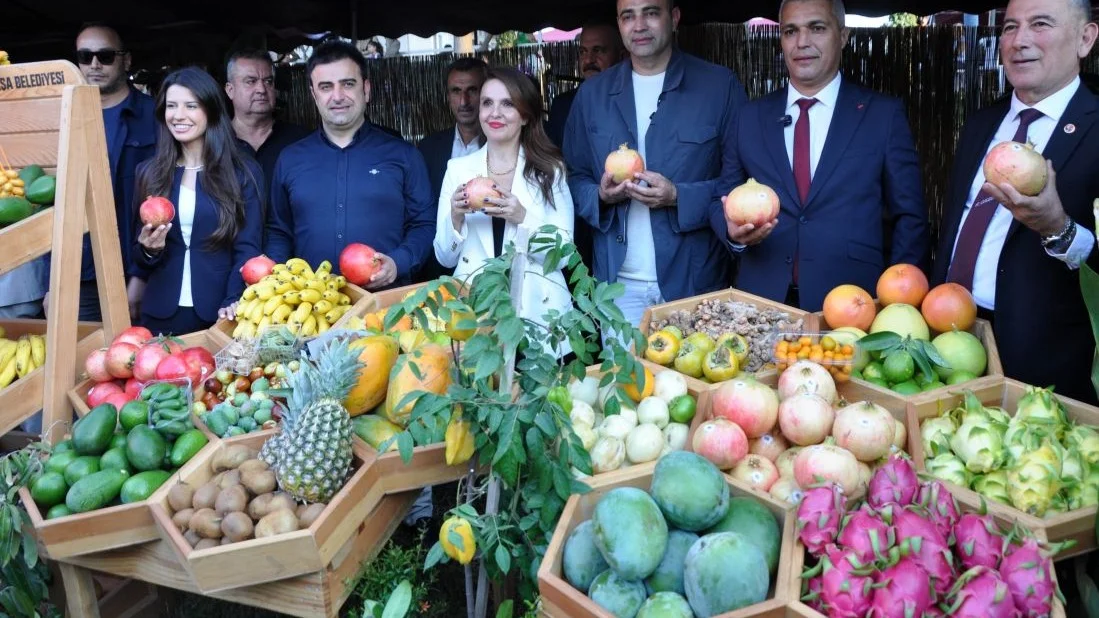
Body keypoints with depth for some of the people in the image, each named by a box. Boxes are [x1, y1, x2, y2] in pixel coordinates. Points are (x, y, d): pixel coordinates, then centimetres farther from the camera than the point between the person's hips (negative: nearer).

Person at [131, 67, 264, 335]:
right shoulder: (148, 172, 6)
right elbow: (140, 258, 10)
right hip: (161, 314, 3)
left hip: (218, 314, -2)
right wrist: (149, 249, -12)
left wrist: (233, 303, -21)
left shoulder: (244, 172, -2)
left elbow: (248, 248, -6)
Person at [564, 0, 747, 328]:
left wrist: (679, 197, -19)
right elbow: (575, 178, 11)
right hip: (618, 283, 2)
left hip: (694, 280, -2)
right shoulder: (592, 93, 7)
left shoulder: (720, 85, -3)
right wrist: (600, 195, -10)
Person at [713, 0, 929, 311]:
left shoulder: (884, 113, 1)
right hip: (763, 300, 2)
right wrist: (733, 228, -11)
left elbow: (910, 217, 2)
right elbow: (725, 198, 11)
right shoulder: (751, 116, 8)